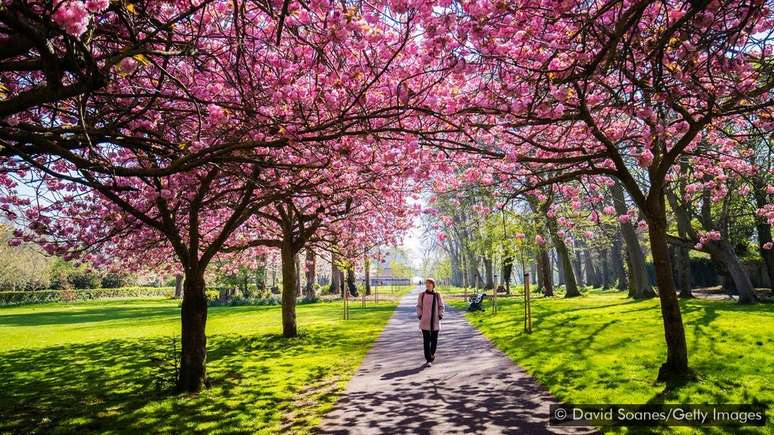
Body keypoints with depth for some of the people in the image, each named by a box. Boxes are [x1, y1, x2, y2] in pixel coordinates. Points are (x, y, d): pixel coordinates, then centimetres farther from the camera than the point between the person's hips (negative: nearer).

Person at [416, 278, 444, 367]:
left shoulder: (437, 295, -1)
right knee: (426, 340, -4)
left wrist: (440, 316, -3)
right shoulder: (422, 295, -1)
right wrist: (420, 316, -5)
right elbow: (419, 306, 5)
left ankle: (432, 354, 36)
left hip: (435, 321, 1)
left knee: (434, 340, 11)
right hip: (425, 321, -1)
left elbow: (441, 306, 6)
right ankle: (428, 360, 0)